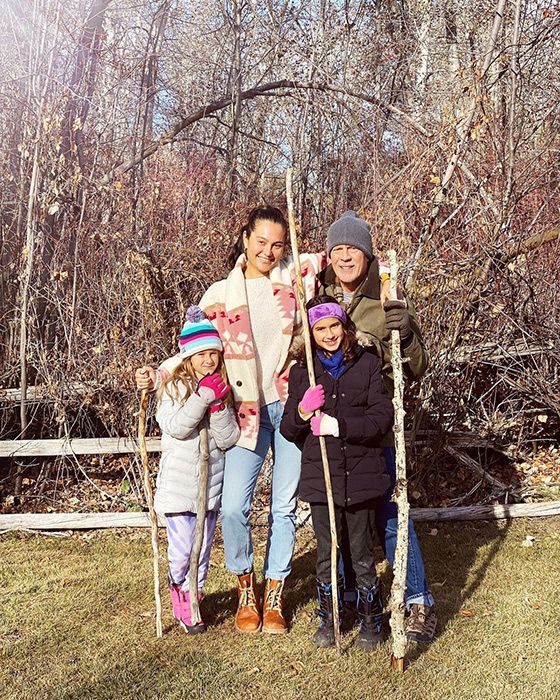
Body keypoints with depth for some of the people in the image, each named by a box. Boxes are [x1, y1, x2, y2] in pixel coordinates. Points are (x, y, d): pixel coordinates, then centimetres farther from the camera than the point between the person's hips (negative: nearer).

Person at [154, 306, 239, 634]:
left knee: (203, 549, 13)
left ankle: (194, 596, 33)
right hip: (178, 486, -3)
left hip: (211, 484, 4)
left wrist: (219, 406, -16)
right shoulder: (174, 386, -6)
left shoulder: (224, 389, 4)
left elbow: (229, 439, -2)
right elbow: (175, 427, -21)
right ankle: (182, 595, 28)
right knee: (181, 550, 2)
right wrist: (203, 396, -24)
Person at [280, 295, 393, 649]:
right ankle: (328, 620, 31)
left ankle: (371, 622, 28)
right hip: (319, 477, 2)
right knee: (326, 554, 12)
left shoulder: (367, 364, -1)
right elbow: (288, 430, 6)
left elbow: (382, 418, -8)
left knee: (362, 554, 8)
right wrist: (302, 413, -15)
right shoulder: (302, 372, 5)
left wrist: (339, 426, -18)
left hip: (360, 475, -2)